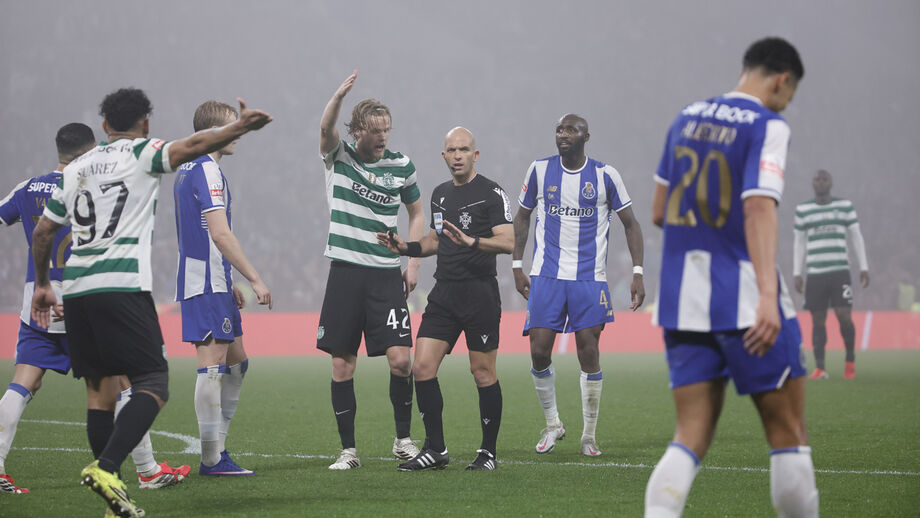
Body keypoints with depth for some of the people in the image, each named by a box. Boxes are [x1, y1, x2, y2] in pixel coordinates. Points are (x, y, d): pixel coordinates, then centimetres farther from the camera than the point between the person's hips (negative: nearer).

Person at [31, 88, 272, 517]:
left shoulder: (76, 168, 21)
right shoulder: (141, 154, 4)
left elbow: (42, 231, 24)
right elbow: (191, 147, -15)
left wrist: (42, 284, 35)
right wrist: (240, 127, -10)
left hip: (75, 289, 6)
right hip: (121, 285, -6)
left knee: (101, 389, 10)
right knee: (153, 386, -6)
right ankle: (106, 467, -27)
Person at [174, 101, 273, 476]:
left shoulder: (187, 170, 18)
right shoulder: (207, 171, -14)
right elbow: (220, 234, -21)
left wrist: (230, 284, 27)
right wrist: (255, 279, -19)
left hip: (212, 281, 10)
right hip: (208, 283, -10)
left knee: (236, 363, 14)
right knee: (212, 363, -8)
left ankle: (217, 447, 14)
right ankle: (212, 459, -7)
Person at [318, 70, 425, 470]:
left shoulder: (401, 166, 6)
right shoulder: (339, 157, 1)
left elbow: (416, 213, 18)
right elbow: (325, 128, -20)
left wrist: (413, 262, 8)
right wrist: (340, 96, -40)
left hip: (387, 275, 1)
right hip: (345, 272, -1)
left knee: (400, 358, -9)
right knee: (342, 364, 0)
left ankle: (403, 439, 9)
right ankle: (348, 449, 8)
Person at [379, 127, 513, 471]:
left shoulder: (491, 193, -6)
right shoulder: (440, 194, 16)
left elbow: (507, 242, -16)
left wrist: (471, 241, -30)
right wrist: (406, 248, 11)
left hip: (480, 293, -6)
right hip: (444, 293, 6)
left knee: (483, 374, -1)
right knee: (422, 368, -2)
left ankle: (488, 452, 10)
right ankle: (435, 450, 5)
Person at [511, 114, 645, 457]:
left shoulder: (605, 176, -1)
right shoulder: (540, 171, 4)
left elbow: (630, 224, 6)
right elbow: (522, 218, 16)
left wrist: (637, 272, -3)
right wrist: (517, 267, 9)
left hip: (589, 278, -1)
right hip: (546, 275, 1)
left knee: (589, 354, -3)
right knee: (539, 351, -6)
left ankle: (589, 436, 9)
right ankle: (552, 424, 16)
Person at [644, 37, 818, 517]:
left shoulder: (687, 118, 12)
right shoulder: (767, 126, -7)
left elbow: (658, 212, 17)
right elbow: (759, 208, -20)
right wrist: (768, 296, -28)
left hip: (682, 299, 6)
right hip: (744, 300, -6)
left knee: (691, 437, 3)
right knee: (787, 431, 6)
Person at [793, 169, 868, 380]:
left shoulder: (845, 206, 7)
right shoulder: (802, 210, 10)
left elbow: (856, 237, 11)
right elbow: (799, 242, 15)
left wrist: (864, 267, 6)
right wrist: (797, 273, 9)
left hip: (840, 271, -1)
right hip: (814, 273, 1)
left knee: (844, 317, -11)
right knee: (817, 320, -1)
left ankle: (850, 360, 11)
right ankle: (820, 368, 2)